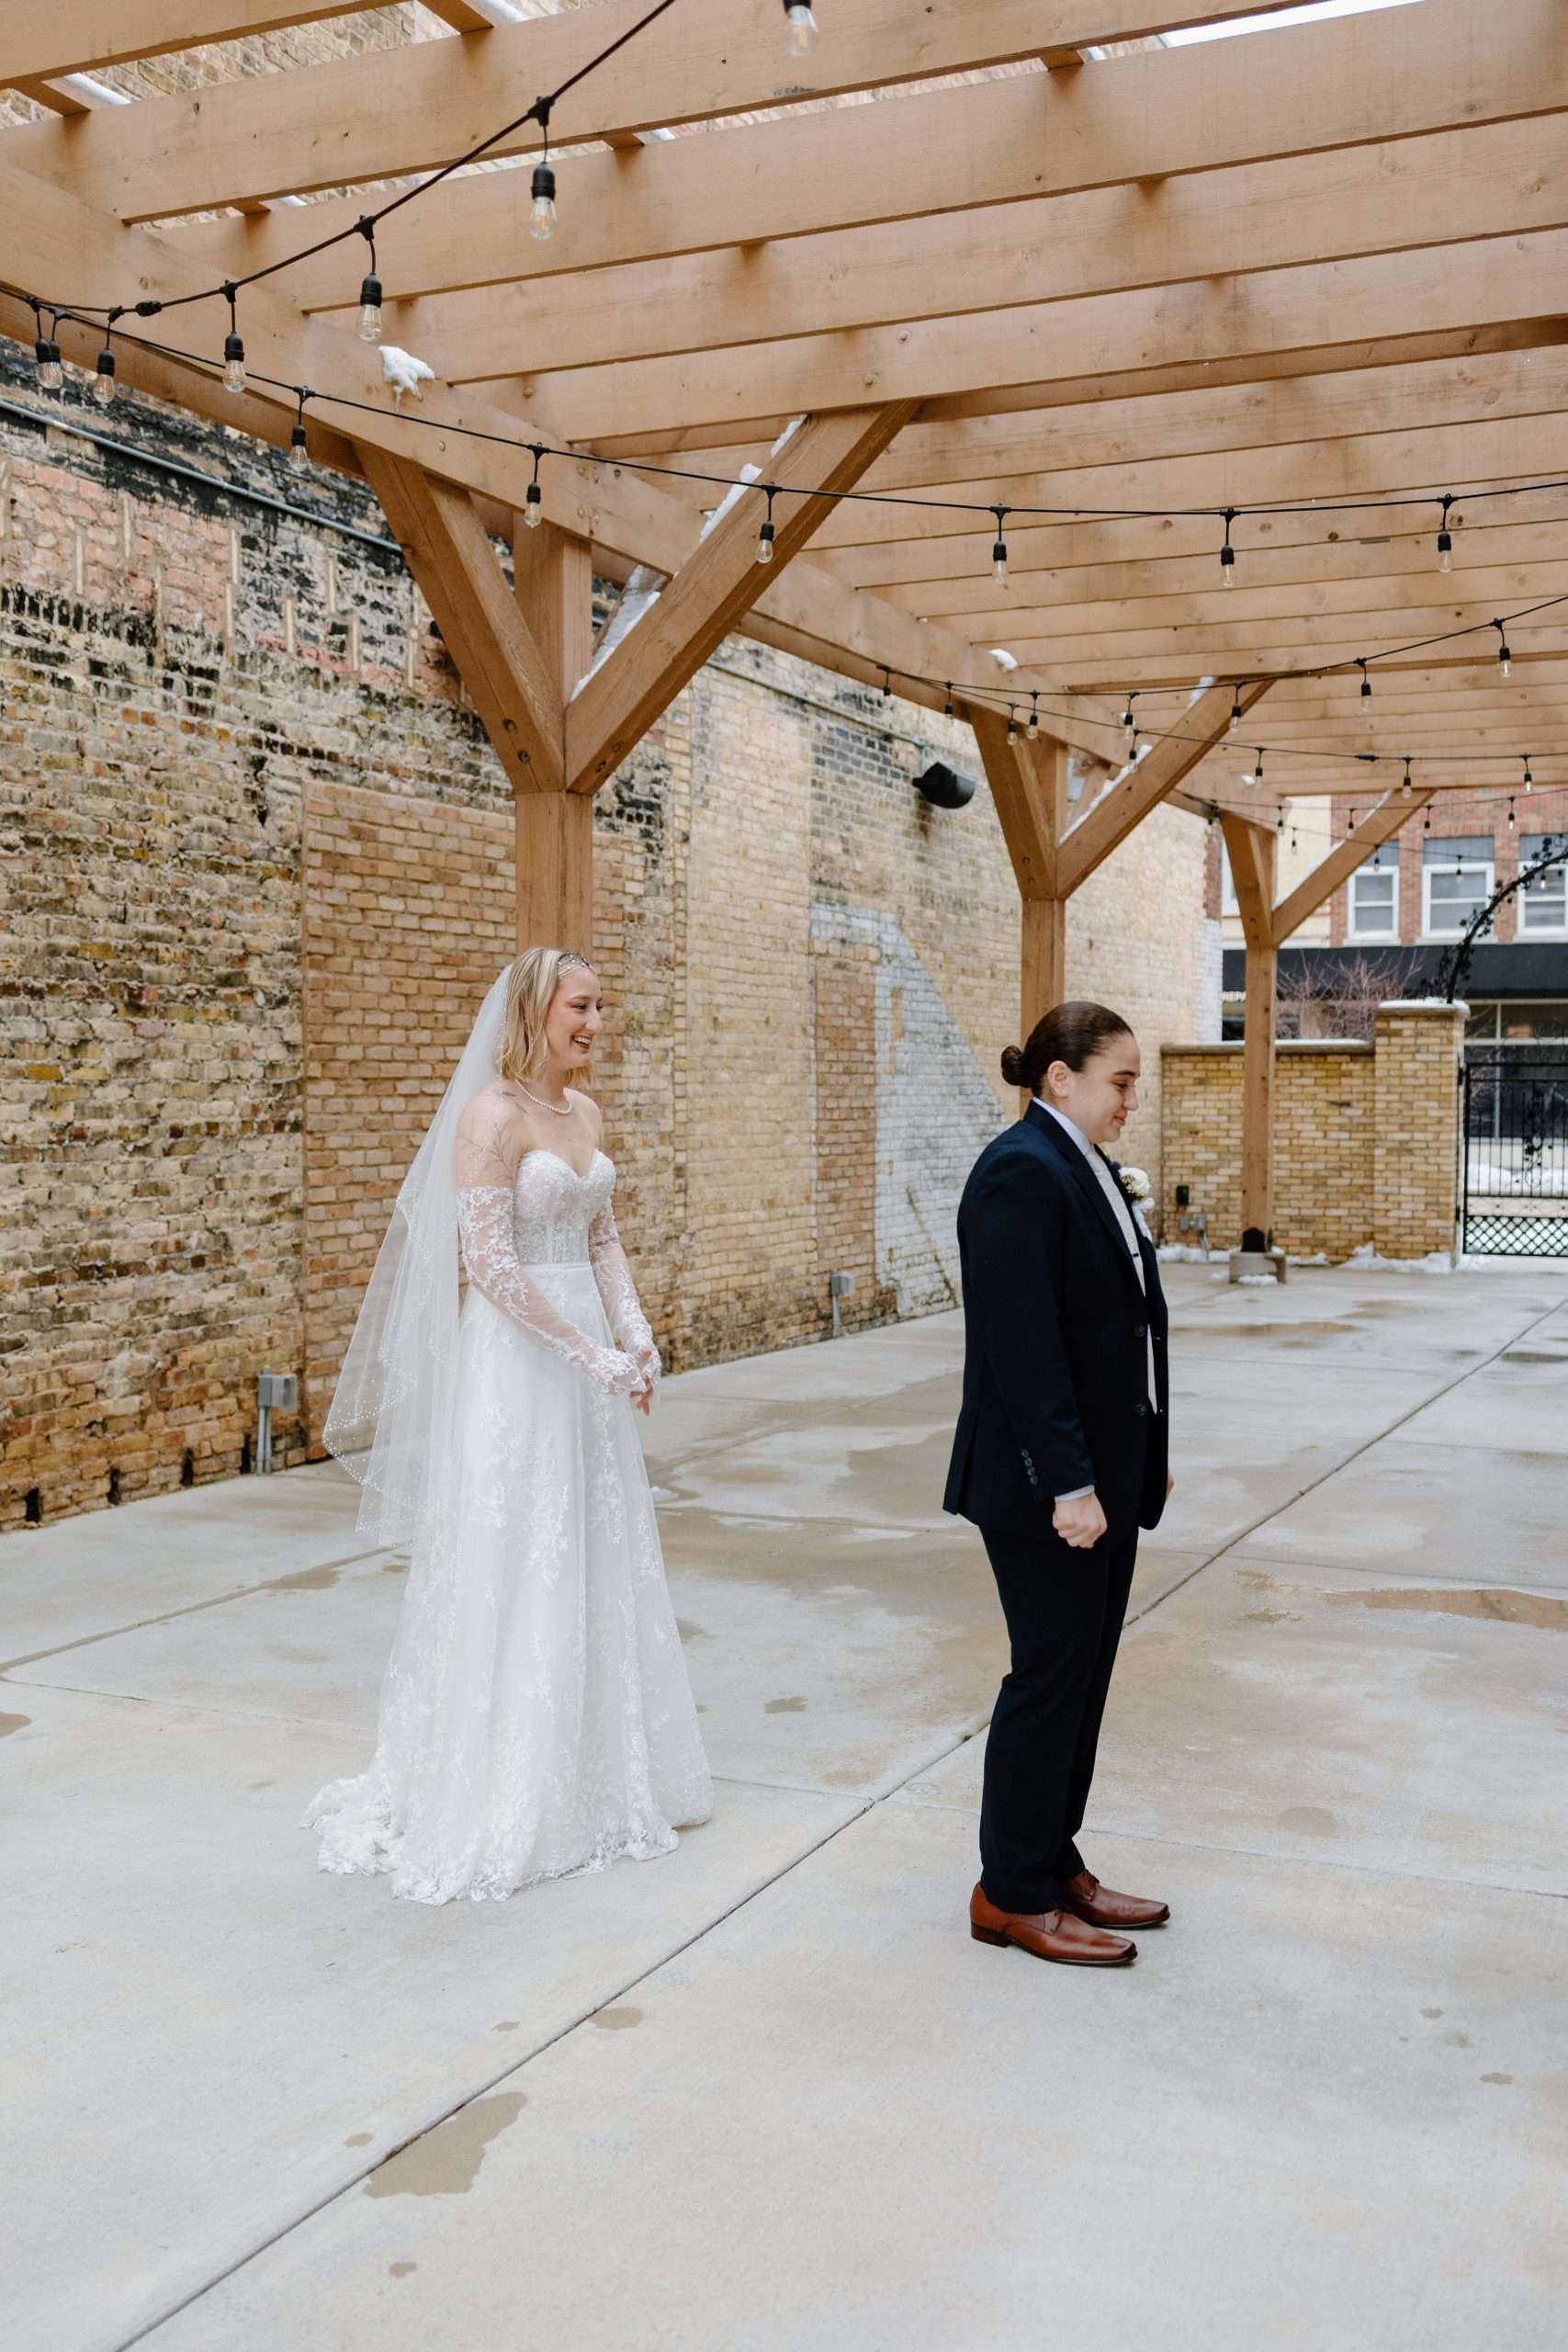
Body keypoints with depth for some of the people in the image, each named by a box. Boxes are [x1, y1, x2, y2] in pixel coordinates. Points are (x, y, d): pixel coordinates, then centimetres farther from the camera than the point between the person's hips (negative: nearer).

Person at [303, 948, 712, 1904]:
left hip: (591, 1358, 8)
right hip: (516, 1360, -8)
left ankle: (591, 1774, 30)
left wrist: (636, 1337, -1)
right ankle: (505, 1796, 15)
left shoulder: (585, 1111, 11)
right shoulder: (492, 1115, -14)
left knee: (597, 1561, 14)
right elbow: (489, 1262, -20)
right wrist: (592, 1356, -17)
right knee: (514, 1567, 1)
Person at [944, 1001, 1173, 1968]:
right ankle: (1012, 1895, 15)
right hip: (1046, 1485, -10)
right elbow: (1023, 1345, -23)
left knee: (1082, 1675, 16)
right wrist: (1067, 1485, -24)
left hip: (1104, 1472, 10)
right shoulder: (1021, 1171, -18)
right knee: (1051, 1675, 1)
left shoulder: (1084, 1166, 13)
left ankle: (1055, 1862, 29)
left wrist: (1146, 1458, 18)